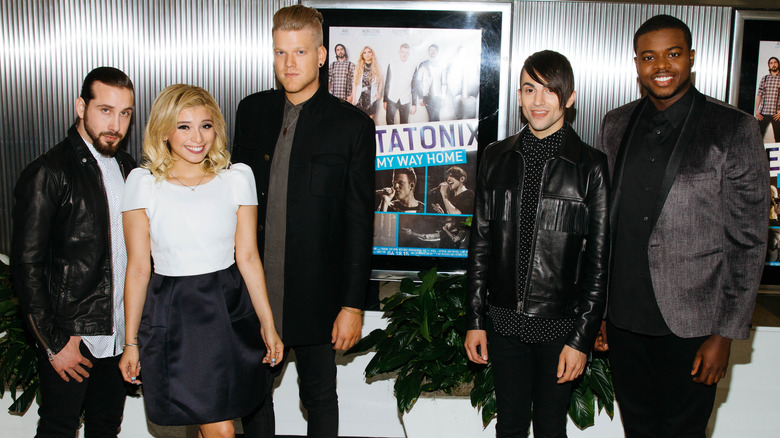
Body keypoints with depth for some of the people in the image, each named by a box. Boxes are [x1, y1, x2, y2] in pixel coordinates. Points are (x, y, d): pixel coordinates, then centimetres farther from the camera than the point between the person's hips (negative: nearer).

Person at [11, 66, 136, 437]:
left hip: (118, 334, 6)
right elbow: (27, 264, -12)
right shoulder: (48, 173, -13)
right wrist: (54, 342, -13)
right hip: (68, 337, -6)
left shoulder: (127, 167, 7)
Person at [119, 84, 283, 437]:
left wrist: (267, 324, 2)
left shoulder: (237, 177, 2)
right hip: (173, 316, -2)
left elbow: (247, 256, 3)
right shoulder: (143, 183, -2)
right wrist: (131, 342, 1)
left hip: (231, 311, 2)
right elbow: (138, 268, -1)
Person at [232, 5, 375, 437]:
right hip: (254, 292, 4)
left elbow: (359, 221, -8)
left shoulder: (352, 125, -8)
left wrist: (353, 305, -10)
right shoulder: (251, 111, 4)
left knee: (319, 398, 15)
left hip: (316, 296, -3)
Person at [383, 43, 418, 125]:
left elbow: (414, 87, 6)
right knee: (389, 121, -10)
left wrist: (414, 104, 3)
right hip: (392, 99, 0)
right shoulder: (391, 65, 5)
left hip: (405, 101, 0)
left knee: (404, 124, 2)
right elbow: (387, 84, 7)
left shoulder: (413, 68, 4)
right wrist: (385, 100, 4)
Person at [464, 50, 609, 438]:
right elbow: (480, 243, 7)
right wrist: (475, 319, 4)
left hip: (560, 325, -2)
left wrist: (581, 338, -8)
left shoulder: (591, 166, -6)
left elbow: (598, 260, -5)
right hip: (504, 322, 2)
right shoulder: (496, 158, 3)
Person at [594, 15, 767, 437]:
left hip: (690, 324, -3)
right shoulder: (615, 125, 6)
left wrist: (726, 333, -8)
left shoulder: (735, 130, -6)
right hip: (623, 319, 4)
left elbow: (749, 241, -6)